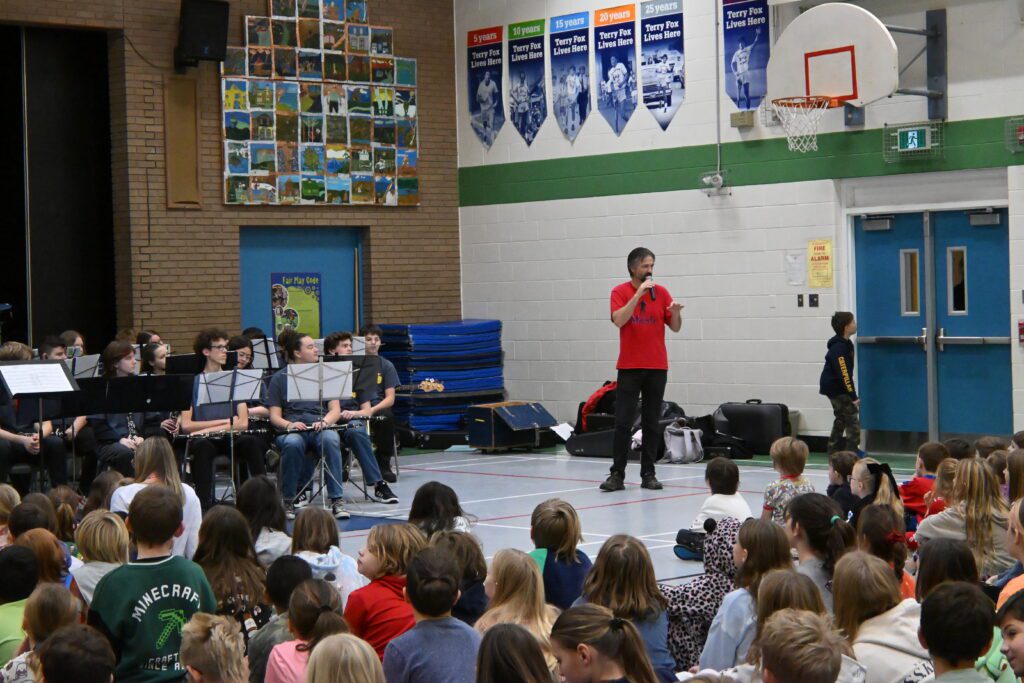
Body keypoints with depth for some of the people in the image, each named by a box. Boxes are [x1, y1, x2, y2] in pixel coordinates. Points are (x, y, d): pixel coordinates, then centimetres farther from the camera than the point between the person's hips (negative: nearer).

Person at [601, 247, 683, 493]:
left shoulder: (661, 292, 6)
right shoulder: (620, 292, -1)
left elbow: (675, 327, 6)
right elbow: (619, 320, -17)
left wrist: (676, 313, -16)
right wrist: (639, 293, -22)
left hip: (657, 367, 2)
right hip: (629, 367, -2)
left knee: (652, 423, 5)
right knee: (623, 422, -4)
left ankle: (648, 474, 10)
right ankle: (617, 474, 0)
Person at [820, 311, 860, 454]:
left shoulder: (845, 344, 9)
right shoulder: (839, 348, -22)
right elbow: (843, 374, -25)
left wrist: (851, 394, 18)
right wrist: (853, 396, -24)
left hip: (834, 388, 10)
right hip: (835, 388, -10)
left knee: (841, 418, 18)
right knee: (852, 417, -10)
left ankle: (834, 450, 26)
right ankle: (852, 451, -9)